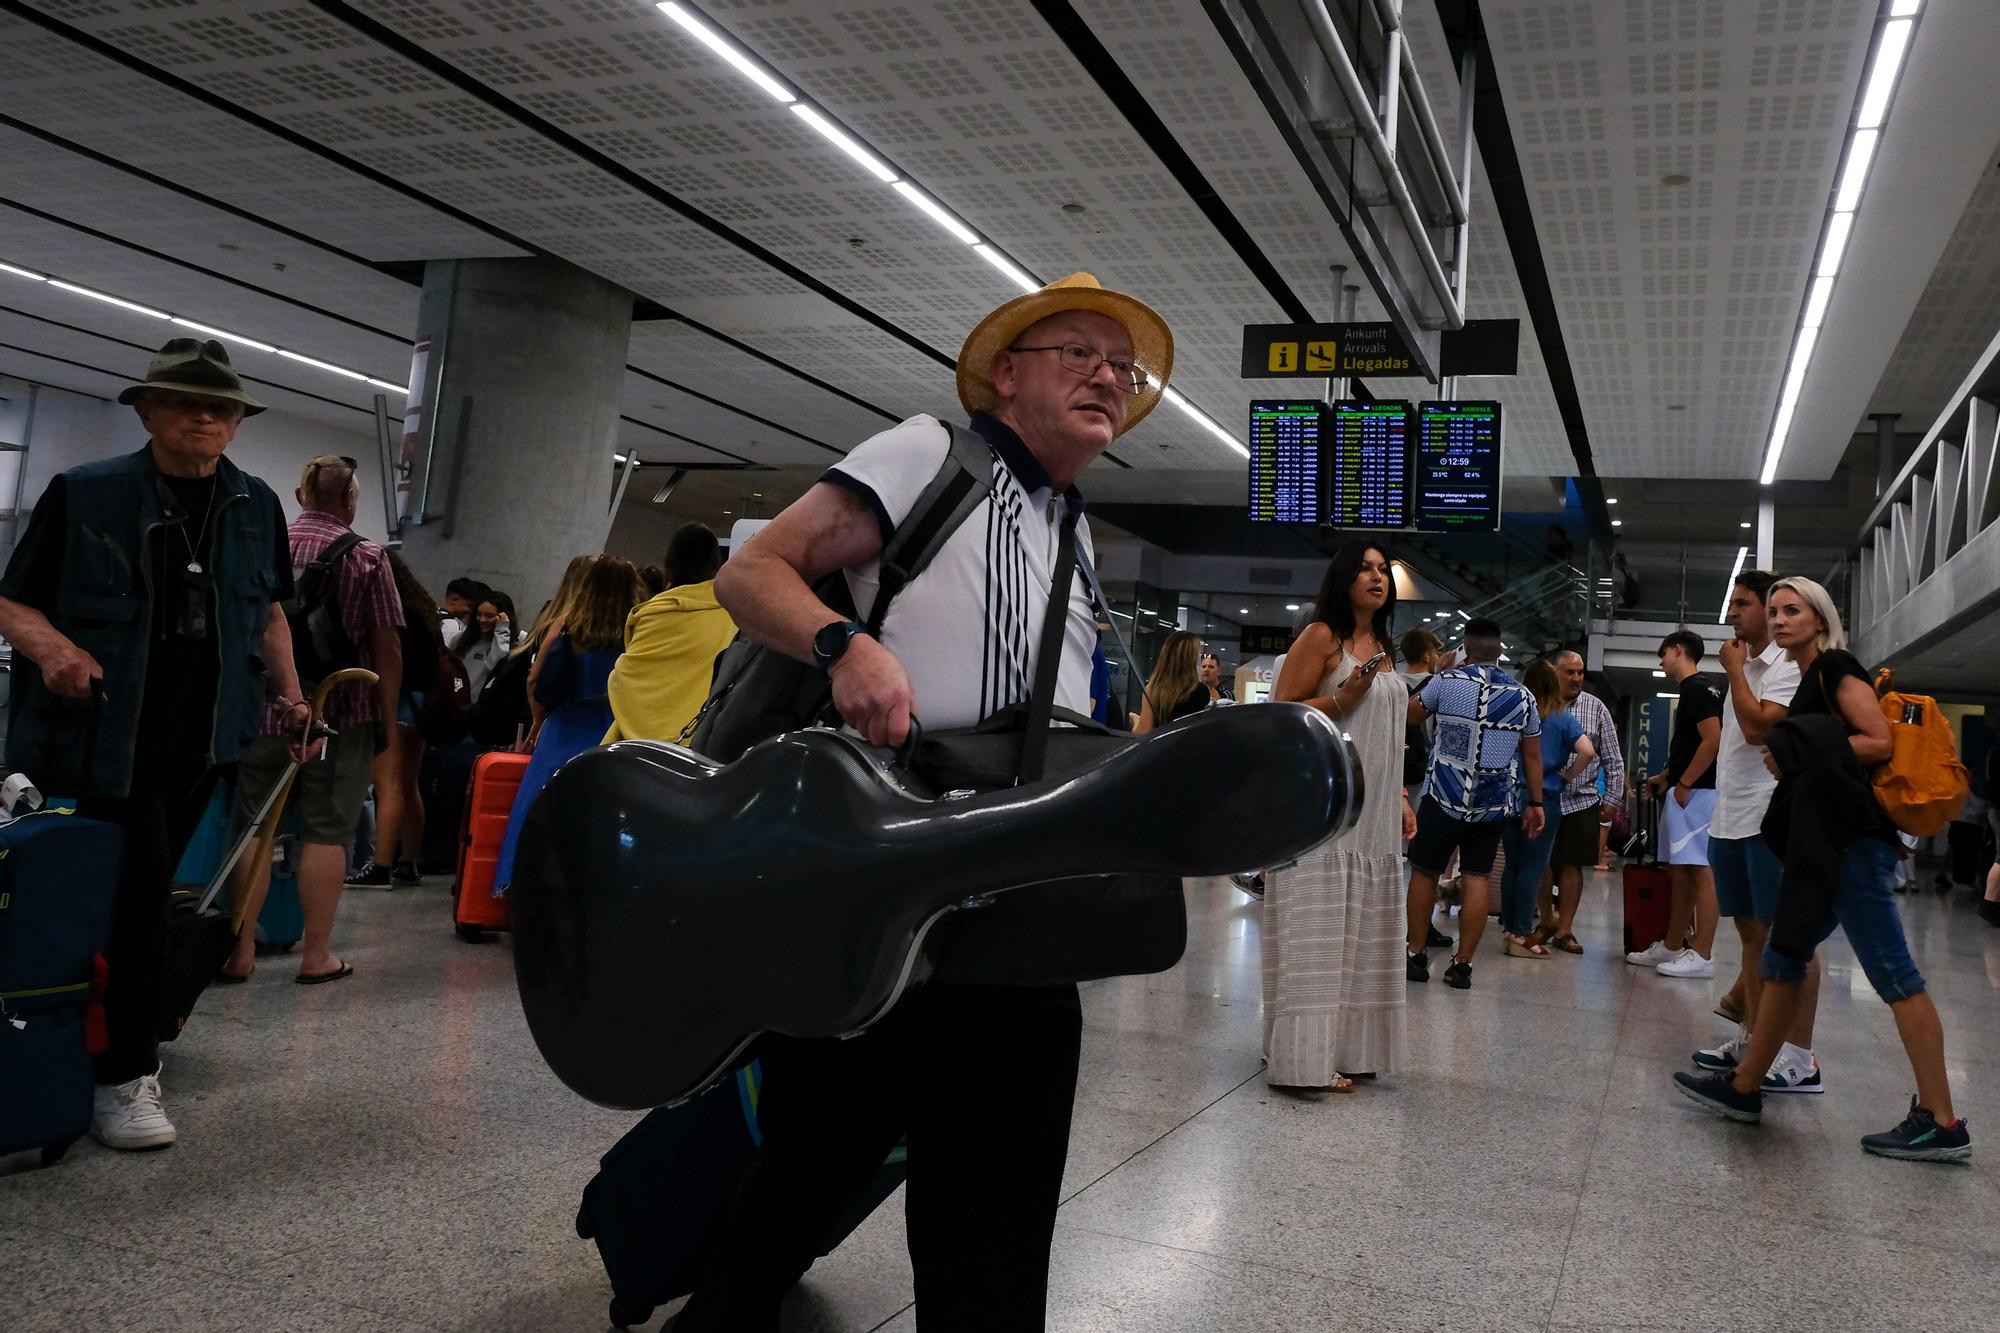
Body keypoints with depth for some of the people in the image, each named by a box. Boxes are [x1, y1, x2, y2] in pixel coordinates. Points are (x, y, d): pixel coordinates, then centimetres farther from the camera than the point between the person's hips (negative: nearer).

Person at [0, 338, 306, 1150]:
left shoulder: (255, 506, 10)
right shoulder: (84, 494, -3)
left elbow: (268, 611, 22)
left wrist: (289, 694, 11)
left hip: (203, 736, 4)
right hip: (110, 733, -4)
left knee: (141, 892, 12)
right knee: (139, 890, -8)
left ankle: (126, 1045, 26)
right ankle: (125, 1077, 5)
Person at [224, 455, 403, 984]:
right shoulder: (368, 557, -4)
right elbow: (386, 647, -7)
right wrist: (387, 720, 2)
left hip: (264, 710, 3)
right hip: (342, 717, -3)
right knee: (326, 831, 3)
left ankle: (241, 950, 12)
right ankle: (316, 955, 6)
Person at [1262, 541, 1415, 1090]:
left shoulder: (1382, 648, 17)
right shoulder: (1321, 637, -5)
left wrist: (1401, 798, 17)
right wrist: (1341, 699, -21)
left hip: (1373, 812, 8)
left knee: (1359, 926, 9)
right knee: (1316, 926, -8)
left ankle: (1346, 1048, 16)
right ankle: (1305, 1056, -4)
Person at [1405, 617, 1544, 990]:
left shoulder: (1446, 681, -6)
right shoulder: (1522, 695, 3)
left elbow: (1412, 715, 13)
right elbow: (1533, 755, 7)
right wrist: (1535, 802, 15)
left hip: (1444, 797, -2)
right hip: (1492, 804, 3)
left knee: (1424, 873, 9)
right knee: (1476, 879, 5)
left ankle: (1416, 956, 15)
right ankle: (1462, 965, 6)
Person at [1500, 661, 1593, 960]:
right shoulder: (1564, 719, -4)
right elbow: (1587, 751, -15)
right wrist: (1567, 776, -1)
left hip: (1510, 795, 3)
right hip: (1545, 798, -3)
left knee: (1512, 864, 12)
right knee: (1532, 867, 2)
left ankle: (1507, 929, 17)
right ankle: (1521, 934, 2)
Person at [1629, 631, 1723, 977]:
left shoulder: (1698, 688, -11)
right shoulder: (1694, 688, 20)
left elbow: (1712, 741, -20)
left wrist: (1683, 784, -17)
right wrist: (1666, 776, 23)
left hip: (1696, 793, -10)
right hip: (1684, 792, 11)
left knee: (1700, 871, -9)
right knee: (1679, 871, 13)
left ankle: (1702, 955, -9)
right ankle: (1672, 947, 19)